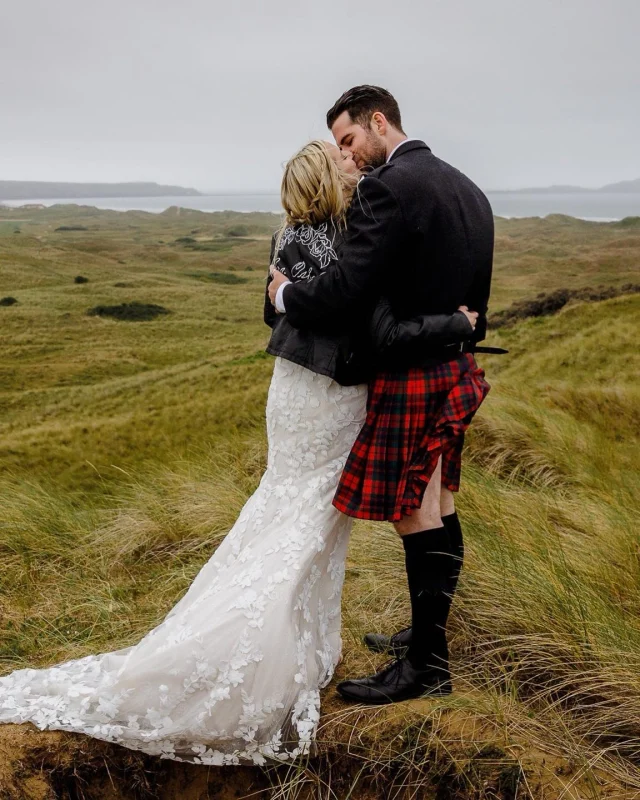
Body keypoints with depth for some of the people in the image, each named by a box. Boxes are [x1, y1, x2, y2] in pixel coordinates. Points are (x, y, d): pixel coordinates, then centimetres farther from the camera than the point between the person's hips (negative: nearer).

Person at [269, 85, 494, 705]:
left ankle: (427, 664, 14)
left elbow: (346, 288, -23)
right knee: (437, 510, 17)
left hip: (408, 379, -9)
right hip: (454, 372, 10)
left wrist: (284, 296, -5)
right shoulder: (467, 189, 12)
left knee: (416, 519, 0)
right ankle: (427, 633, 33)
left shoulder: (387, 187, -17)